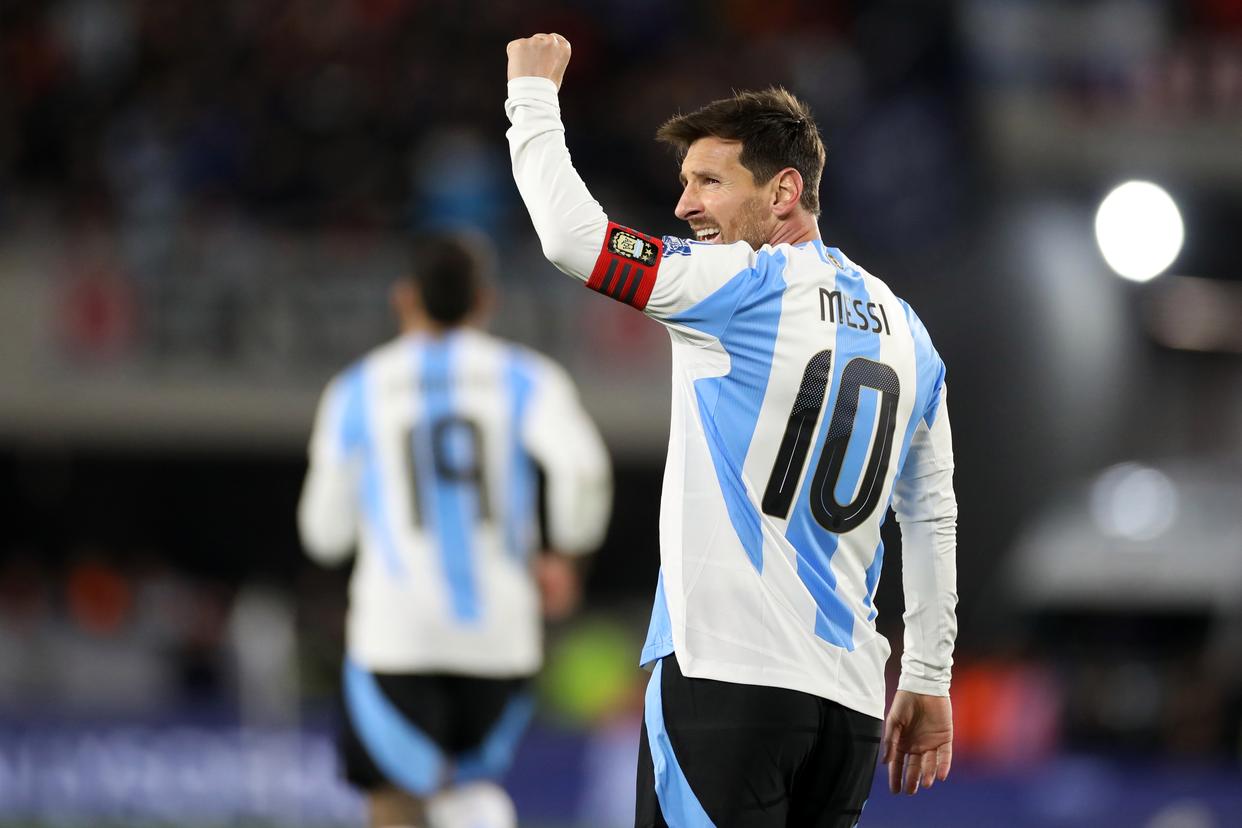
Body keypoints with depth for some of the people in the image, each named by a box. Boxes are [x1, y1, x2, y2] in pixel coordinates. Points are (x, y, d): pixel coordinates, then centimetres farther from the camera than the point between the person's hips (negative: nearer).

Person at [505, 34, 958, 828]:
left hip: (728, 675, -7)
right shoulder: (904, 330, 17)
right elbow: (934, 518, 20)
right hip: (851, 699, 7)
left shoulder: (745, 286, -5)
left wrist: (534, 91, 4)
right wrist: (928, 681, 24)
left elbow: (571, 232, -11)